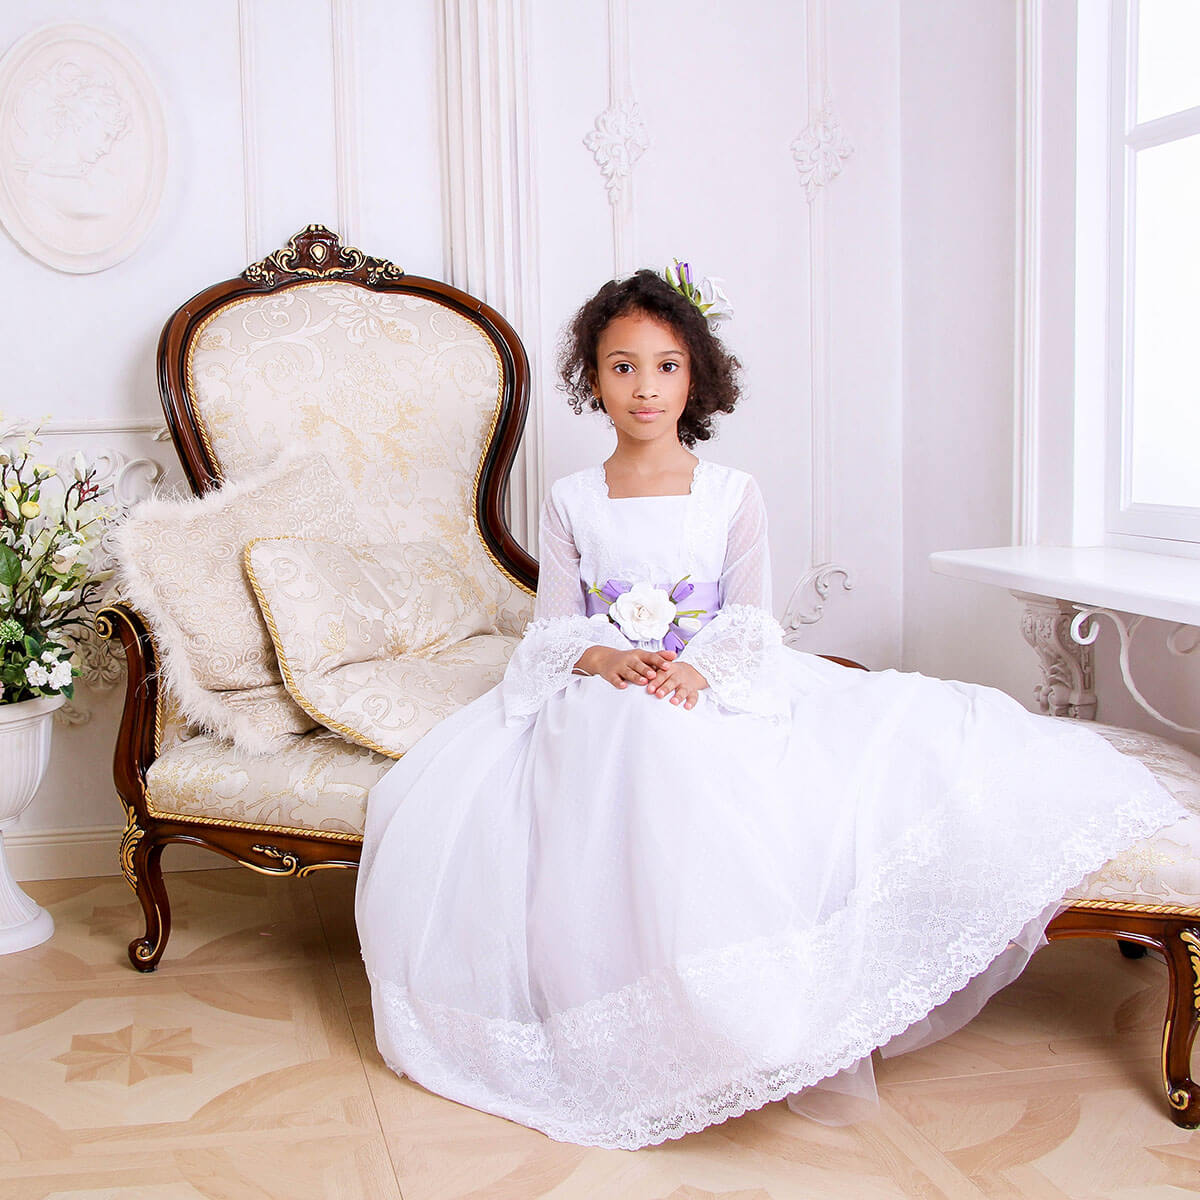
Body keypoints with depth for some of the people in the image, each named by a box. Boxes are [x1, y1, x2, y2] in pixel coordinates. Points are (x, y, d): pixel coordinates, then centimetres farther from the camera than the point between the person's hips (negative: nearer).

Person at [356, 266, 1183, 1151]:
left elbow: (750, 625, -1)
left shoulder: (733, 495, 6)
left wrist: (697, 672, -21)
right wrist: (608, 659, -18)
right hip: (601, 704, 0)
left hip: (720, 695, 1)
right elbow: (555, 629, 4)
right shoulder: (571, 503, 8)